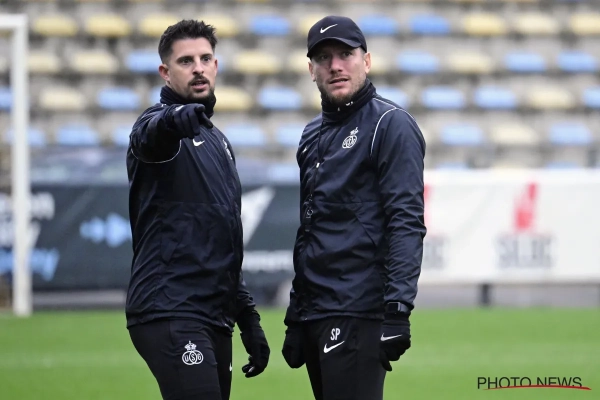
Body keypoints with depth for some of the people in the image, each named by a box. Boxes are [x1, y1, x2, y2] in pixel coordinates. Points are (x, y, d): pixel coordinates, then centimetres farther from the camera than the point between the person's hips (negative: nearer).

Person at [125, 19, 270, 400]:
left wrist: (249, 320, 20)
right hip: (171, 315, -8)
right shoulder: (158, 127, -3)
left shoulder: (218, 141, 22)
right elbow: (153, 133, -31)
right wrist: (176, 119, -55)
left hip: (216, 320, 8)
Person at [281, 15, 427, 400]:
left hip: (360, 314, -8)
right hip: (315, 315, 8)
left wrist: (398, 309, -23)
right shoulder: (314, 135, 20)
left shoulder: (391, 124, -6)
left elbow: (407, 224, -14)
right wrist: (295, 317, 21)